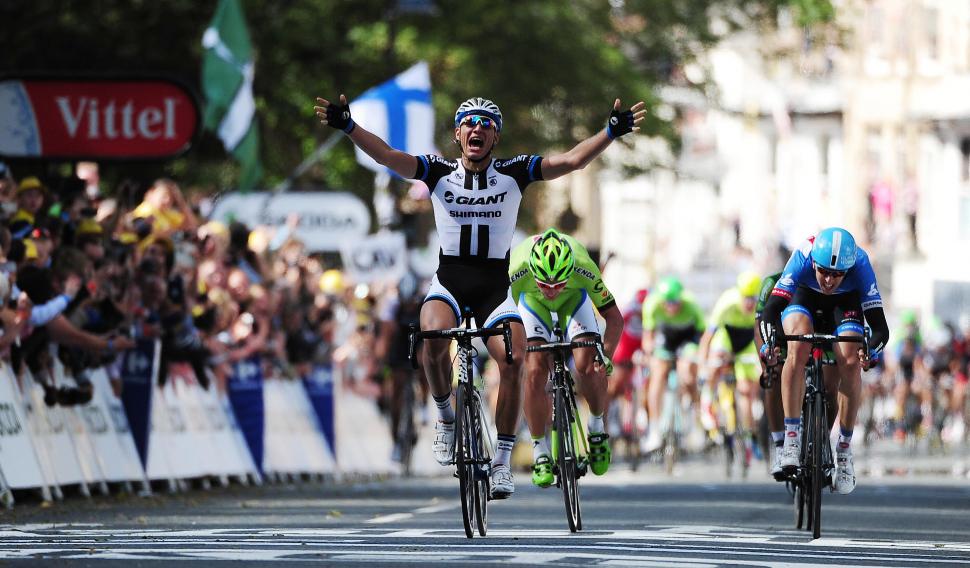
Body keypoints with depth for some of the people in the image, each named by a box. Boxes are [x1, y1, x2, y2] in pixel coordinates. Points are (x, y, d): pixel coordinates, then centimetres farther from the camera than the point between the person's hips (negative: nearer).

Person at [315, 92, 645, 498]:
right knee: (434, 336, -32)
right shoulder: (439, 172, -2)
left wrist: (612, 132, -22)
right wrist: (348, 127, -29)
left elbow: (571, 161, -9)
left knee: (513, 359, -22)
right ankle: (445, 415, -4)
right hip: (449, 282, -1)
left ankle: (502, 462, -9)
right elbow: (387, 156, -14)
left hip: (495, 288, 1)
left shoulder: (513, 173, -1)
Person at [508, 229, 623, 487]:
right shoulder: (516, 272, -40)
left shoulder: (584, 269, -39)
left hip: (574, 297, 0)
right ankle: (540, 453, -6)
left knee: (588, 366, -21)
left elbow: (614, 318, -26)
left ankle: (597, 426, 6)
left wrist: (605, 356, -40)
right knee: (535, 371, -18)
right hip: (531, 300, 0)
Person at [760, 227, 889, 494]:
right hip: (804, 296, -1)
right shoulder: (802, 259, -37)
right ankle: (791, 437, -28)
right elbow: (770, 310, -40)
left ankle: (844, 450, -9)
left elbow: (880, 327, -35)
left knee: (850, 362, -24)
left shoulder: (860, 265, -35)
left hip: (845, 302, 1)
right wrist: (770, 339, -60)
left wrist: (872, 350, -56)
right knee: (798, 347, -31)